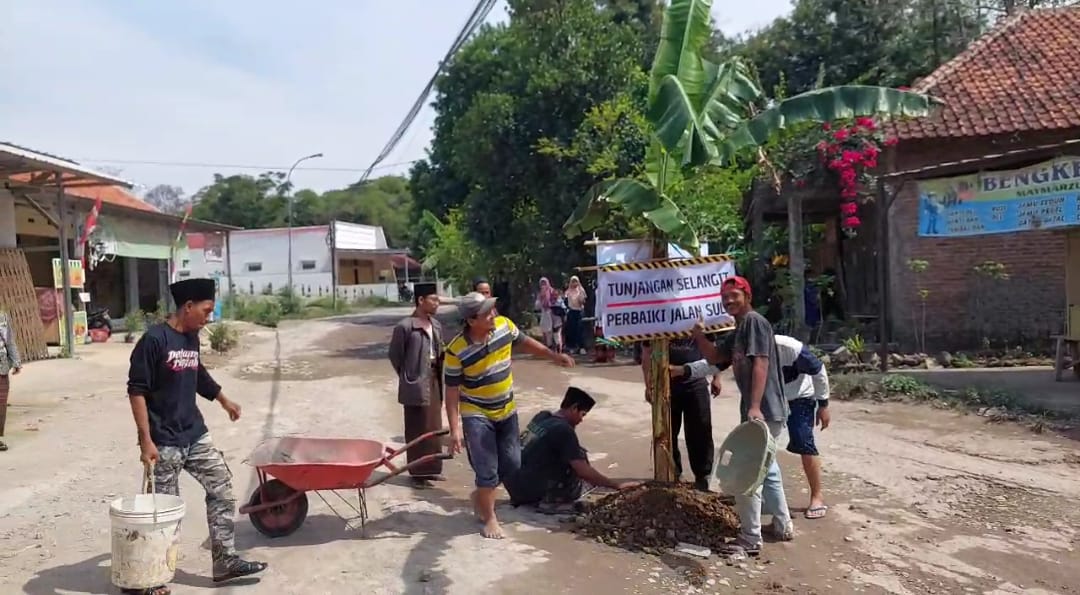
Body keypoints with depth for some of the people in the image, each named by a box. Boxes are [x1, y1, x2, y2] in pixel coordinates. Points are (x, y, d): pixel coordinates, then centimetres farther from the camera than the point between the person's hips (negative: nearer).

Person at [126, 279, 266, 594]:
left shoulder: (192, 338, 8)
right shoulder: (154, 339, -16)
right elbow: (136, 391, -17)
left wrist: (224, 401, 40)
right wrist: (146, 440, -21)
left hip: (196, 435, 8)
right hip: (164, 442, -8)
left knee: (222, 489, 8)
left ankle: (226, 561, 16)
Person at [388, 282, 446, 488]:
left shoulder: (436, 325, 7)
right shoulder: (405, 326, -14)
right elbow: (395, 355, -7)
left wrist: (439, 376, 8)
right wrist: (407, 377, -3)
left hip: (434, 382, 7)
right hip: (416, 385, -7)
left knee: (434, 428, 14)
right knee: (417, 430, 2)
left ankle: (432, 468, 27)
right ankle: (418, 472, 12)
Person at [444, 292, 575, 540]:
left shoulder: (504, 326, -11)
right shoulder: (456, 351, -23)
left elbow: (524, 341, 10)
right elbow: (452, 391, -16)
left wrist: (554, 356, 15)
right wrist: (455, 429, -19)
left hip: (506, 411, 5)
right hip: (476, 415, -5)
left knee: (511, 464, 12)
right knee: (488, 469, -4)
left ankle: (480, 495, 36)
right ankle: (489, 518, 17)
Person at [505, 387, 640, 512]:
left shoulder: (541, 416, 8)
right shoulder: (563, 430, -16)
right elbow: (583, 471, -18)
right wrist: (617, 485, -11)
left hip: (512, 485, 8)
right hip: (531, 489, -8)